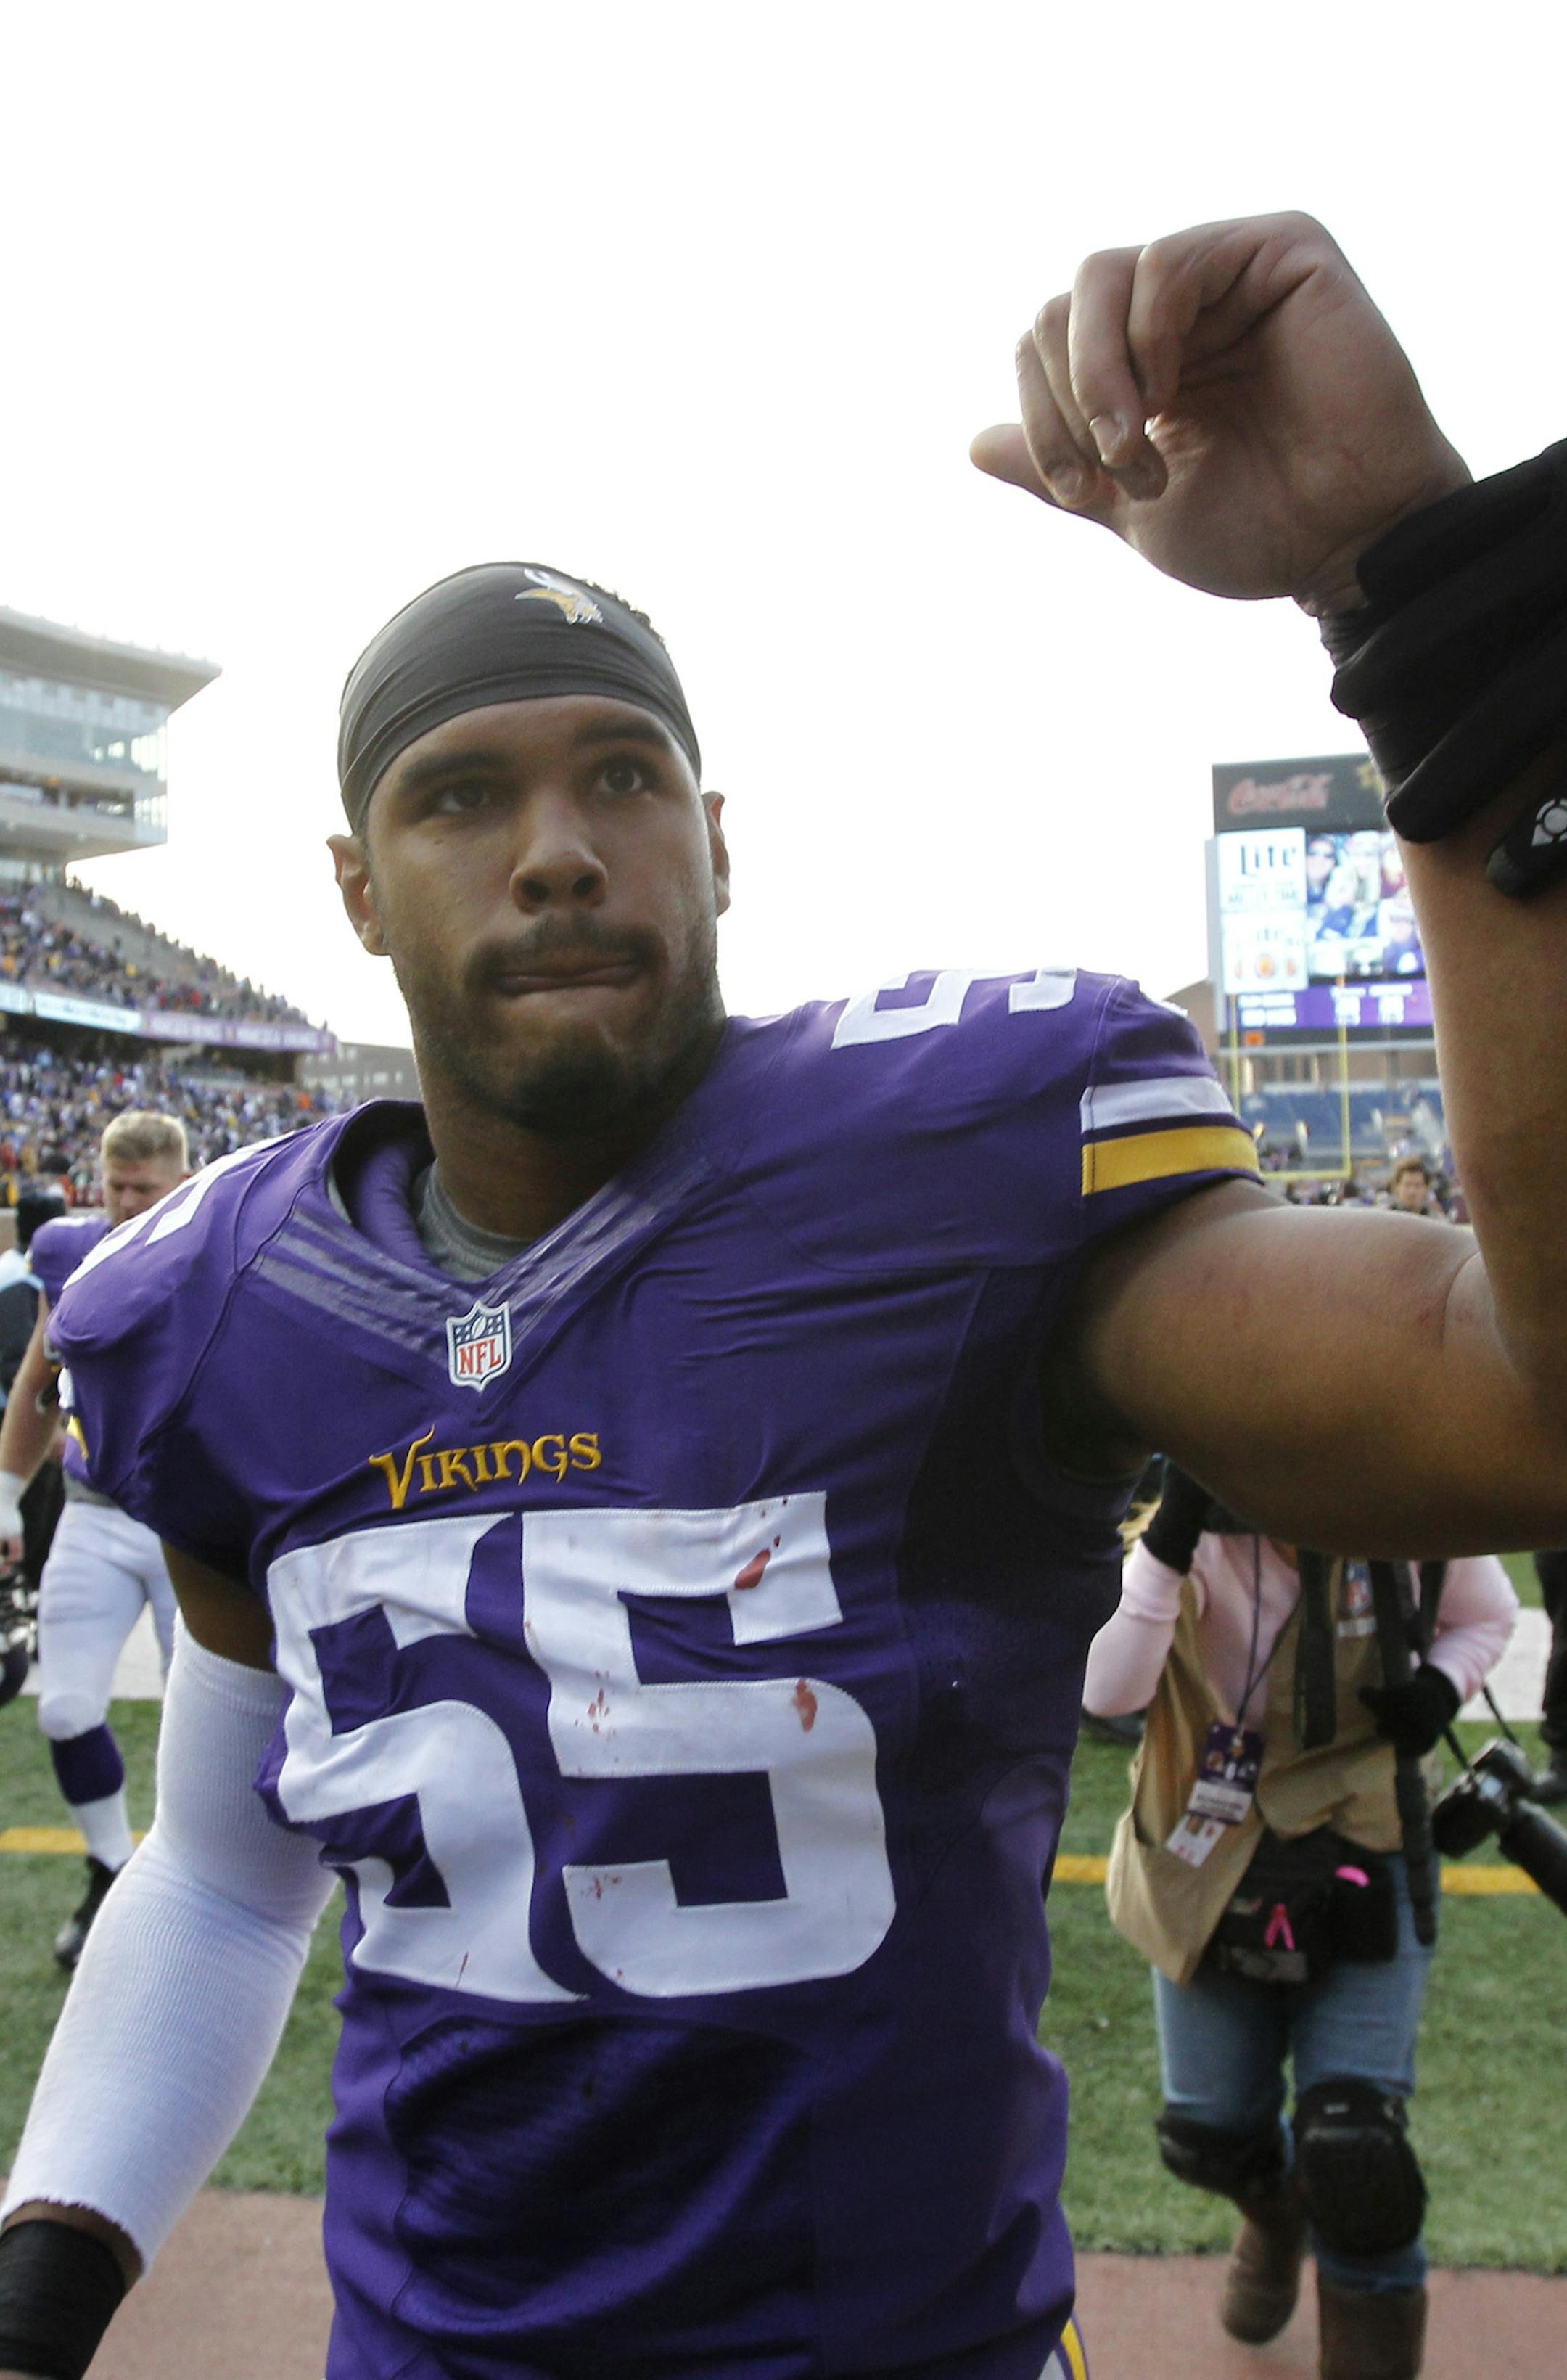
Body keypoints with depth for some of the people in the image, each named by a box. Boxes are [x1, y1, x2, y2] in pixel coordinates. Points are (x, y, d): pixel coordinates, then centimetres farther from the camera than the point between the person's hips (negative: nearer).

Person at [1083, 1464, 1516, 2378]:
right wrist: (1167, 1541, -41)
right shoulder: (1196, 1533, -18)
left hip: (1360, 1865, -1)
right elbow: (1107, 1691, -30)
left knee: (1353, 2148, -7)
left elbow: (1487, 1615, 9)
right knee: (1209, 2135, 13)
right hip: (1209, 1866, 1)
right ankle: (1277, 2211, 50)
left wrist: (1443, 1686, -13)